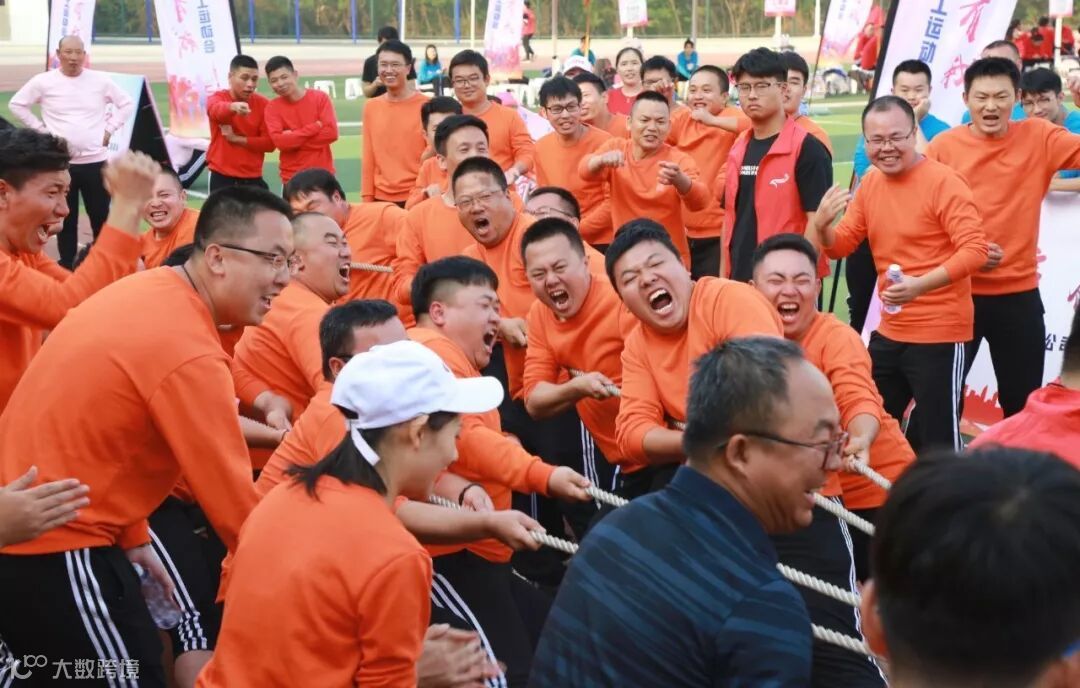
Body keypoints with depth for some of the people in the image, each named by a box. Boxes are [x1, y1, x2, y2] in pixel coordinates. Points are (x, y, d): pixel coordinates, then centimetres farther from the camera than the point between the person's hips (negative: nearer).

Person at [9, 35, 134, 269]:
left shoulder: (100, 80, 2)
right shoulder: (43, 81, -1)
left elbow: (127, 105, 12)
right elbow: (16, 104, 8)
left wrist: (109, 129, 4)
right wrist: (40, 129, 2)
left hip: (95, 161, 1)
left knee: (101, 217, 5)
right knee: (65, 219, 7)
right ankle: (66, 267, 17)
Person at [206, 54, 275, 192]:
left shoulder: (263, 104, 3)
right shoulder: (218, 98, -3)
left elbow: (269, 143, -1)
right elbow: (216, 110, -30)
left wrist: (237, 138, -12)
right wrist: (233, 107, -53)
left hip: (253, 179, 2)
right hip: (222, 178, -2)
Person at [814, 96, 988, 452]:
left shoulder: (943, 182, -15)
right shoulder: (870, 183, 6)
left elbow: (975, 250, -23)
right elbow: (840, 245, 11)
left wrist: (919, 284, -35)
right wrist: (822, 225, -11)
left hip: (939, 334, -7)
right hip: (888, 332, 7)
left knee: (939, 441, -2)